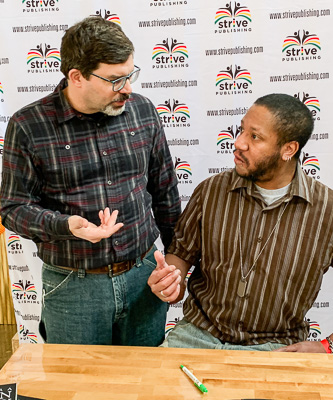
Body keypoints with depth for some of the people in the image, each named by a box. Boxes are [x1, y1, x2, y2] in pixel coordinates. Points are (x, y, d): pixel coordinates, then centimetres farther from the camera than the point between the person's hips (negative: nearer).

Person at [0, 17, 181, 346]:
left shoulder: (143, 111, 0)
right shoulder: (28, 126, -10)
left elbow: (164, 192, 8)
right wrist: (67, 226, -24)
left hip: (144, 276, 3)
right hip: (72, 287, -2)